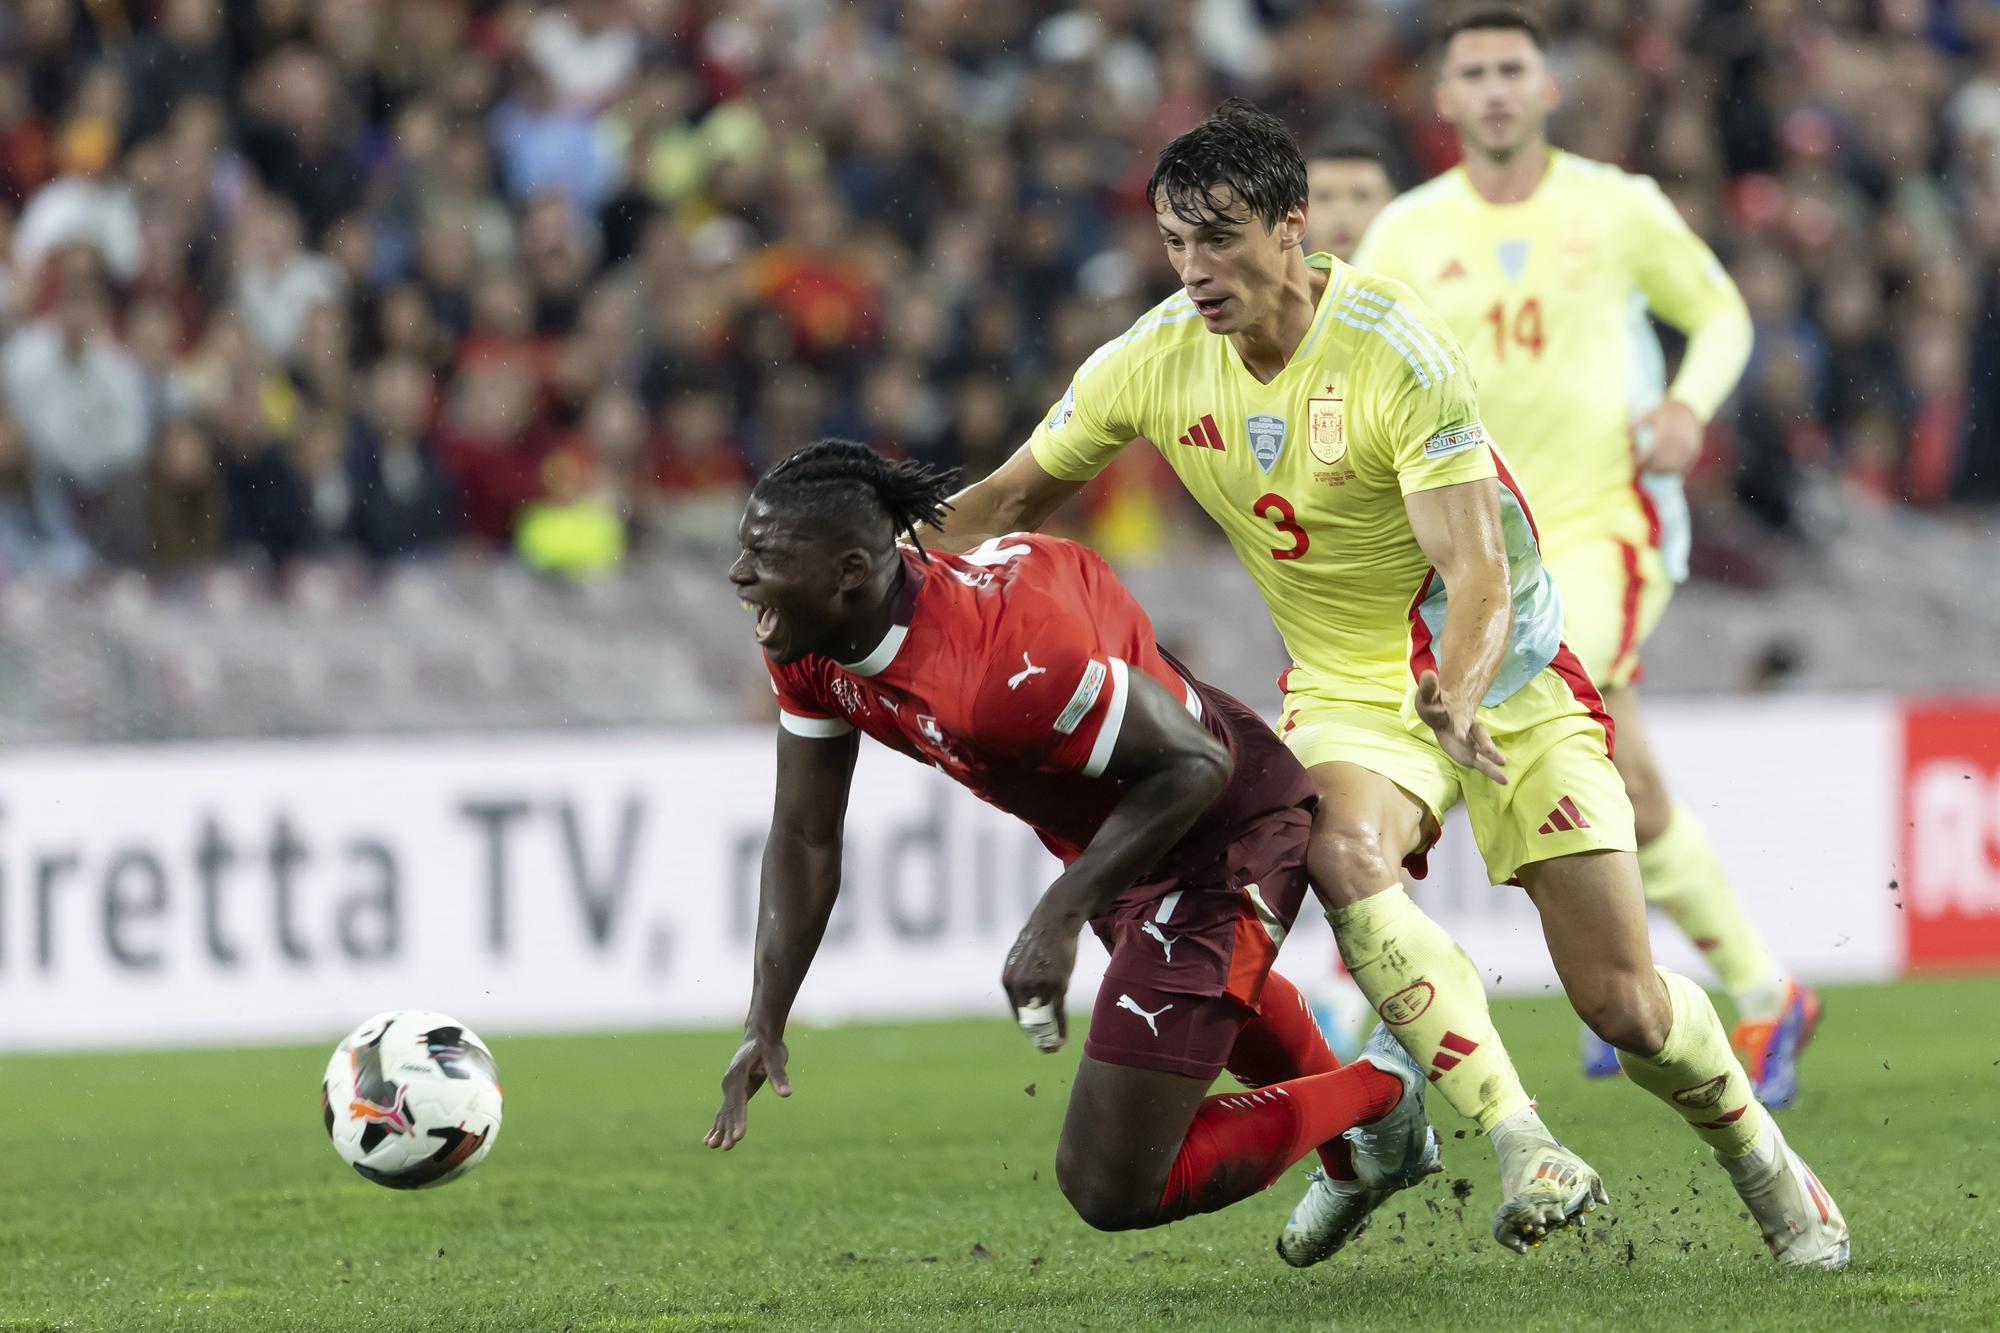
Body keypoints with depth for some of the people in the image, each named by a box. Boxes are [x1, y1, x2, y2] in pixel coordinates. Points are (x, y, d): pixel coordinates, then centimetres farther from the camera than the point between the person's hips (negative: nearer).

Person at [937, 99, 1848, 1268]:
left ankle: (1762, 1159, 24)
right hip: (1348, 690, 3)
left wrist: (1456, 698, -49)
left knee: (1623, 1004, -7)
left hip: (1506, 674, -3)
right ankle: (1522, 1145, -34)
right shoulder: (1154, 363, -10)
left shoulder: (1398, 351, -24)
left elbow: (1479, 572, -30)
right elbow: (1024, 490, 7)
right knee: (1345, 854, -34)